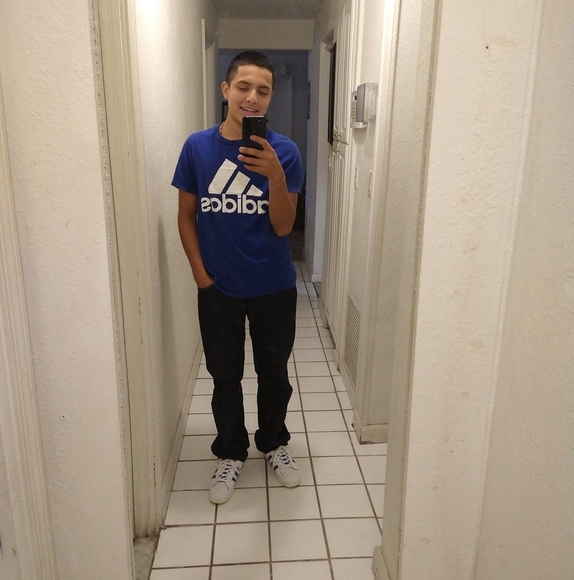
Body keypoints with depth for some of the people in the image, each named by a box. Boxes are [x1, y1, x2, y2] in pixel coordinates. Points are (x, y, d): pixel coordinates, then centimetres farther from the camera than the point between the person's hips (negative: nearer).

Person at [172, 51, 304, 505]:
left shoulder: (284, 151, -7)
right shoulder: (198, 147, -4)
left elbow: (283, 226, -12)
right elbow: (187, 216, 2)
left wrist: (275, 175, -28)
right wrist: (200, 274, -5)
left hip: (274, 289, 0)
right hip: (218, 290, 1)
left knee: (274, 373, 16)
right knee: (225, 377, 14)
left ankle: (275, 443, 40)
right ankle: (231, 453, 36)